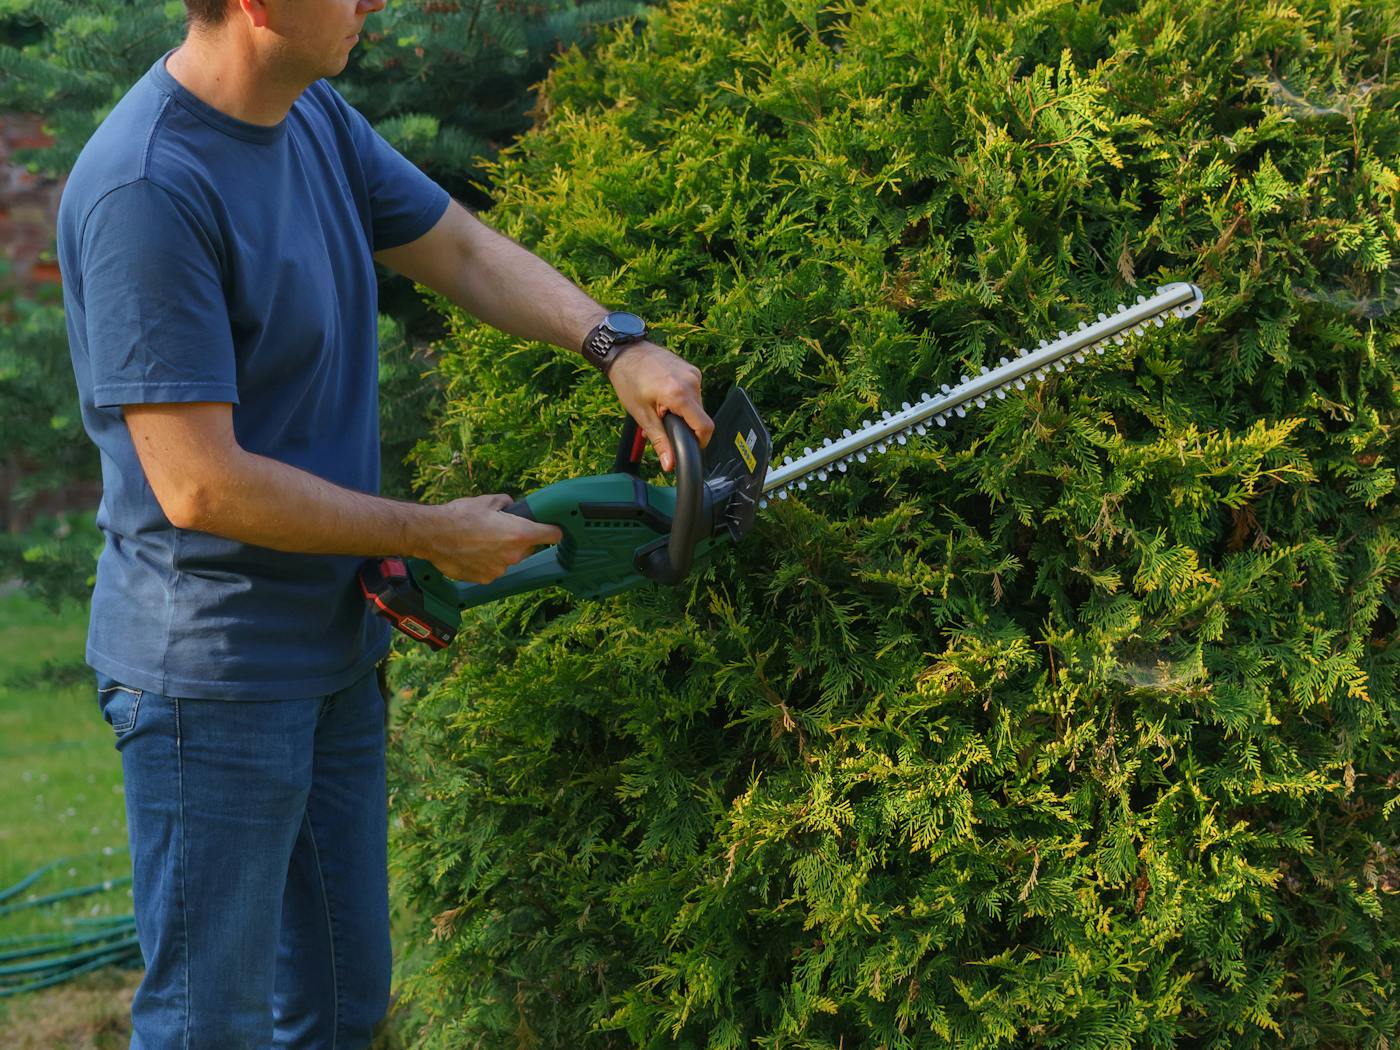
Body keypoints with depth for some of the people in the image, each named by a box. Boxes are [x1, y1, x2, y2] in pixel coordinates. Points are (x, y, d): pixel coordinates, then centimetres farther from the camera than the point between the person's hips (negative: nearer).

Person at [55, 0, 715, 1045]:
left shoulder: (314, 117, 2)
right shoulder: (145, 189, -26)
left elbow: (462, 250, 16)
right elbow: (201, 488, -26)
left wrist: (615, 343, -1)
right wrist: (435, 537, -16)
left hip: (334, 648, 9)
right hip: (213, 677, -9)